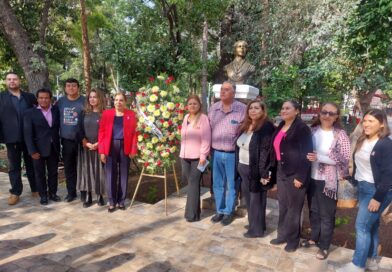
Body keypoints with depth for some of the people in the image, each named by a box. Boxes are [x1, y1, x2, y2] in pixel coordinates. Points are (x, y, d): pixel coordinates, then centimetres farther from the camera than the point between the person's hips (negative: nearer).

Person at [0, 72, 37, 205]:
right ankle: (15, 192, 17)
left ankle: (35, 189, 22)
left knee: (31, 164, 11)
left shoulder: (29, 97, 8)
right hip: (12, 138, -1)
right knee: (14, 166, 8)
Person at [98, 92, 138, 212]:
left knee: (123, 174, 8)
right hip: (110, 147, 0)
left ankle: (121, 200, 20)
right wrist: (101, 151, -4)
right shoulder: (106, 113, 3)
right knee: (111, 174, 3)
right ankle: (112, 201, 15)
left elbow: (134, 133, 1)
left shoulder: (131, 114, 3)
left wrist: (133, 150, -6)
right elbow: (102, 132, 1)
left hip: (125, 147, 0)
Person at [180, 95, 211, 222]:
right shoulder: (186, 117, 12)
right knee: (188, 180, 11)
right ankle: (193, 208, 27)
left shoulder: (203, 118, -9)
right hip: (185, 155, 7)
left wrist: (203, 155, -17)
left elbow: (206, 139, -13)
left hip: (197, 156, -6)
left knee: (193, 183, -3)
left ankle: (192, 214, 7)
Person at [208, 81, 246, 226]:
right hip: (216, 153, 5)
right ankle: (220, 211, 31)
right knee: (217, 184, 15)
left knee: (231, 185, 9)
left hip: (233, 154, -4)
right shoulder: (213, 108, 5)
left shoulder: (242, 109, -10)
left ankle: (229, 212, 26)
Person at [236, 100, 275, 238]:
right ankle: (253, 223, 35)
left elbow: (266, 152, -19)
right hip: (243, 168, 8)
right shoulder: (246, 125, 11)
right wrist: (238, 166, 14)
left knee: (256, 200, 5)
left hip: (256, 170, -8)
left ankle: (257, 229, 20)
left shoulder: (267, 127, -14)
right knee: (248, 199, 18)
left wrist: (264, 173, -21)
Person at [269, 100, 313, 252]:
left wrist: (300, 177, -18)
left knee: (293, 208, 6)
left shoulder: (302, 128, -12)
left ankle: (293, 239, 23)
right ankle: (282, 235, 31)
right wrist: (273, 171, 13)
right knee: (282, 206, 16)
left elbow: (306, 154, -16)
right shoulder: (280, 128, 11)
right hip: (281, 173, 7)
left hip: (295, 174, -7)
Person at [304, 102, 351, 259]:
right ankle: (314, 237, 38)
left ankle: (324, 246, 25)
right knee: (313, 211, 18)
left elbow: (344, 159, -14)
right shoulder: (312, 130, 3)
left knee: (326, 214, 10)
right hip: (312, 178, 4)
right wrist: (307, 157, -8)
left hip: (329, 181, -4)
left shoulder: (340, 135, -10)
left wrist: (319, 158, -21)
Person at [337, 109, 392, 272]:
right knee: (371, 225, 16)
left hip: (377, 190, -8)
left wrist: (378, 198, -20)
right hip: (363, 188, 8)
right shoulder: (362, 141, 10)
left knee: (362, 226, -5)